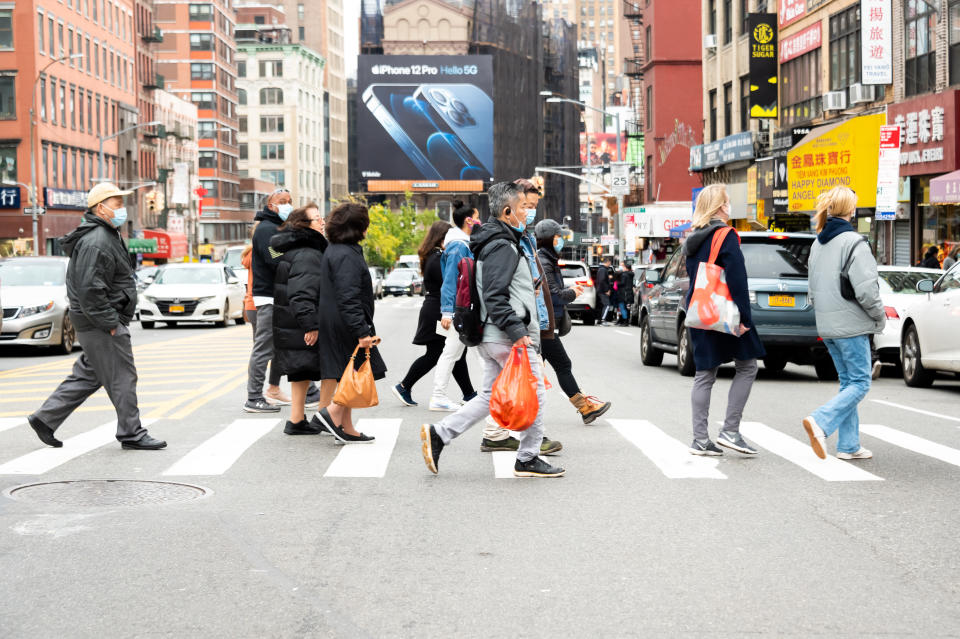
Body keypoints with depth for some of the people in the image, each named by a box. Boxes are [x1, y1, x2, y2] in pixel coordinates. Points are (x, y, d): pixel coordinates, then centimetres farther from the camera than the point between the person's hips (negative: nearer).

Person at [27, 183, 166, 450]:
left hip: (103, 321, 11)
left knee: (87, 376, 16)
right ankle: (131, 433, 6)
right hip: (100, 324, -11)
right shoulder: (96, 243, -19)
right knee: (123, 377, -3)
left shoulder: (107, 236, 17)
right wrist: (110, 323, -21)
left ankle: (45, 419, 20)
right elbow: (89, 288, -25)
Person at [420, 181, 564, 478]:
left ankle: (439, 433, 7)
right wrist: (517, 332, -25)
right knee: (534, 395, 1)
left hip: (491, 338, 10)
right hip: (508, 339, -10)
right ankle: (528, 459, 8)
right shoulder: (502, 247, -15)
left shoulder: (497, 243, 18)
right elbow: (495, 297, -23)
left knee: (490, 396, 13)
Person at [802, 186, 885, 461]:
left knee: (848, 381, 13)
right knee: (860, 382, -2)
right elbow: (866, 289, -19)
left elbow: (813, 289, 16)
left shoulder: (817, 244, 11)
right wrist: (880, 316, -5)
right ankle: (820, 422, -20)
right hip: (851, 325, -8)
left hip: (828, 325, 8)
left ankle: (849, 445, 12)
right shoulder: (853, 242, -14)